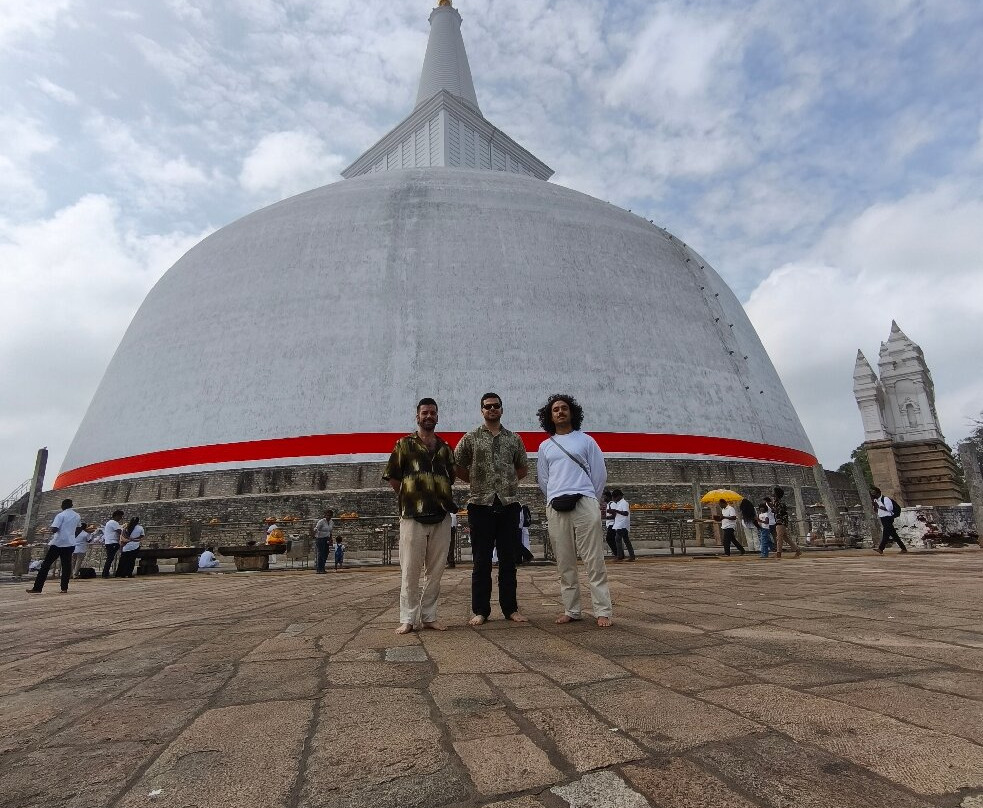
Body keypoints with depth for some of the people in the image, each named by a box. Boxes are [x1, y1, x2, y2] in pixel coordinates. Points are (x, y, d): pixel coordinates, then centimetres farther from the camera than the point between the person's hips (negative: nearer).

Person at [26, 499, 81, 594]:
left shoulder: (60, 515, -7)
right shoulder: (77, 516, 10)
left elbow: (54, 529, -15)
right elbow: (78, 530, 21)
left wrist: (53, 520, 2)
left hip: (57, 543, -5)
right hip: (70, 543, 5)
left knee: (46, 565, 2)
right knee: (66, 566, 8)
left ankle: (37, 588, 1)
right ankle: (64, 588, 4)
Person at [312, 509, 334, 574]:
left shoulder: (332, 522, 7)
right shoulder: (321, 521, -14)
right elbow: (316, 530, -16)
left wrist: (330, 540, 15)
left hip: (326, 539, 7)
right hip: (320, 539, -7)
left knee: (325, 554, 5)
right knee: (320, 554, -10)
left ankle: (322, 568, 14)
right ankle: (319, 569, -6)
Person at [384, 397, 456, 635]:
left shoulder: (445, 448, 13)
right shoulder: (405, 444, 2)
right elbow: (392, 476, 2)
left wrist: (441, 498, 10)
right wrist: (407, 499, 5)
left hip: (441, 516, 4)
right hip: (412, 516, -4)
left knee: (435, 570, 9)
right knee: (410, 570, 1)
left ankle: (429, 616, 20)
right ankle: (407, 618, 13)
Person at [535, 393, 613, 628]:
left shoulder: (586, 441, 9)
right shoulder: (545, 446, 15)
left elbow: (600, 474, 8)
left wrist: (589, 500, 9)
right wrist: (556, 501, 14)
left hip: (585, 505, -2)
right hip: (556, 509, 3)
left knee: (594, 561, -3)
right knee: (565, 563, 6)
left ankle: (602, 611, 3)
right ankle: (571, 610, 15)